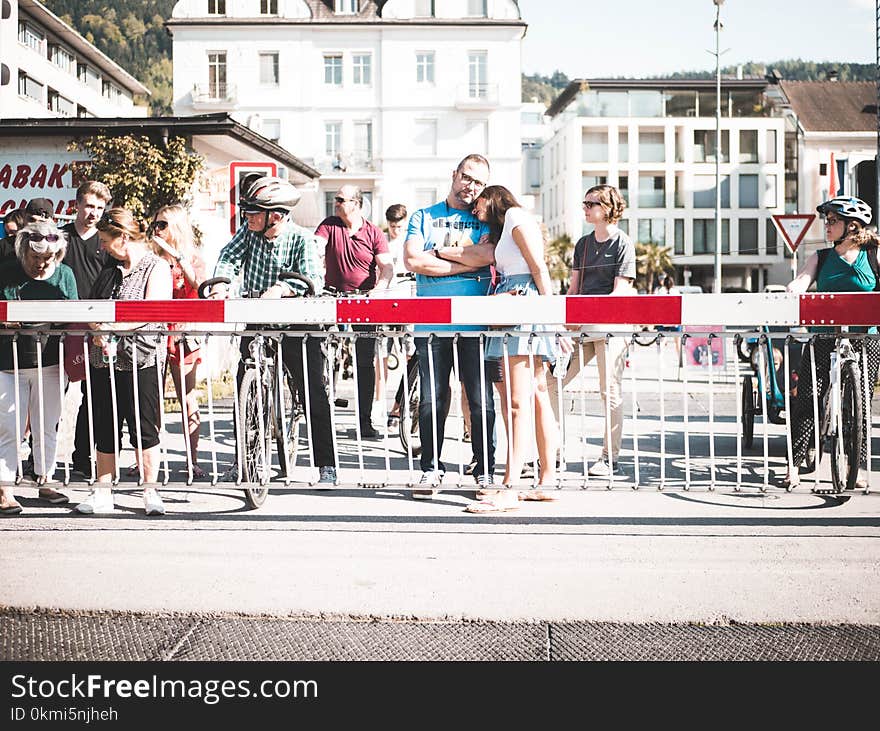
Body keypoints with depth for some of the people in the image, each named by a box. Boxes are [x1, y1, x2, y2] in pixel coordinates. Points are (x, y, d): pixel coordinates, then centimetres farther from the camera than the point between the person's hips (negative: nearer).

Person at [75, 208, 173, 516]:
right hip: (103, 360, 6)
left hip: (139, 360, -6)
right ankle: (102, 494, 17)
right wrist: (96, 332, -4)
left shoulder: (157, 268, -3)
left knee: (143, 428, -2)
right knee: (105, 430, 9)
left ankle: (151, 492, 10)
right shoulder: (110, 268, 17)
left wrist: (109, 328, -20)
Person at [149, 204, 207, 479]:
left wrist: (175, 254, -19)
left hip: (182, 335, -3)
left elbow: (197, 283, -17)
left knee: (187, 399, -2)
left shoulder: (193, 259, 6)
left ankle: (193, 459, 3)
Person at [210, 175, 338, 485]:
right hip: (256, 322, 5)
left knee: (313, 392, -5)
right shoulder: (249, 231, 2)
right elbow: (230, 256, -5)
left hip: (296, 324, -5)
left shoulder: (302, 238, -13)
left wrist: (280, 289, -42)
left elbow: (314, 279, -25)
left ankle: (327, 465, 3)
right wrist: (221, 283, -26)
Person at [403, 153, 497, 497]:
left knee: (481, 400, 0)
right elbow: (412, 260, -2)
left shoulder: (485, 219, 14)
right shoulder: (423, 217, 15)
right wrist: (464, 262, -5)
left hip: (475, 323, 0)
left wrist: (440, 251, -5)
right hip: (431, 322, 0)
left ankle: (485, 470, 11)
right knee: (431, 401, 2)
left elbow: (489, 254, -8)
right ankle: (431, 469, 14)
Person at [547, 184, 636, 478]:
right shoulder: (582, 244, 17)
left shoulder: (623, 243, -3)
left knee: (610, 390, -5)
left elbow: (620, 291, -11)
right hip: (581, 325, 7)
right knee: (551, 383, 0)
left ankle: (610, 458, 2)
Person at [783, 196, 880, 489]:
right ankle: (794, 465, -1)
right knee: (807, 399, -6)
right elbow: (800, 282, -6)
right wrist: (790, 294, -27)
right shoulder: (822, 258, 9)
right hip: (824, 337, 1)